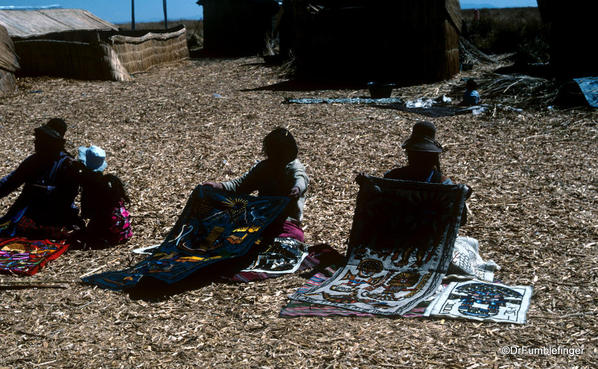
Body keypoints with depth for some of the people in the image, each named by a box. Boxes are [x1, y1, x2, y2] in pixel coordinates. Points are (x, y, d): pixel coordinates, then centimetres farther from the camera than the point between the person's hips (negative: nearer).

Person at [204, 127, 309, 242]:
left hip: (287, 221, -5)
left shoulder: (295, 168, -7)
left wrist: (297, 189, -58)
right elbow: (241, 183, 9)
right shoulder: (263, 167, 11)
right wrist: (219, 186, -10)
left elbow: (301, 180, -31)